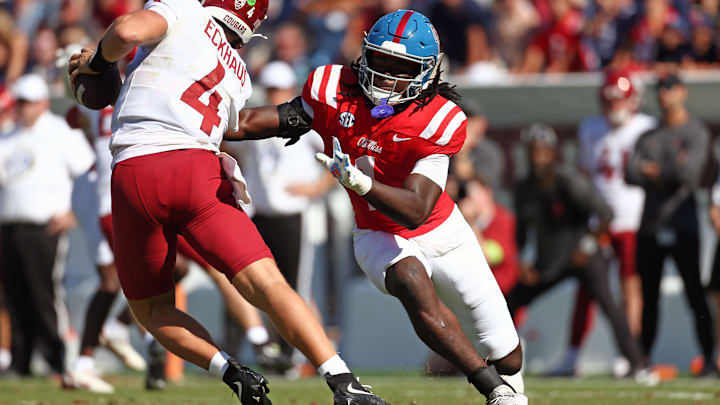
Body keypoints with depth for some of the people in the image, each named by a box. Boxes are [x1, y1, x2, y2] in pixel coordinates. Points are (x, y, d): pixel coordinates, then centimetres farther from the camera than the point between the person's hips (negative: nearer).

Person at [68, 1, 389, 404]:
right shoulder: (239, 77, 25)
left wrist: (97, 61, 10)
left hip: (134, 174, -3)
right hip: (198, 171, 3)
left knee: (152, 308, 14)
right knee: (268, 285, -5)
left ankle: (233, 373, -5)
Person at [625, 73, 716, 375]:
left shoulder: (695, 132, 1)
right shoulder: (649, 136, 17)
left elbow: (689, 172, -14)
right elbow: (632, 174, 3)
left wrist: (653, 171, -3)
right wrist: (669, 173, -12)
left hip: (681, 225, -5)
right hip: (650, 226, 5)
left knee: (695, 295, -7)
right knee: (649, 297, 8)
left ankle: (709, 358, -6)